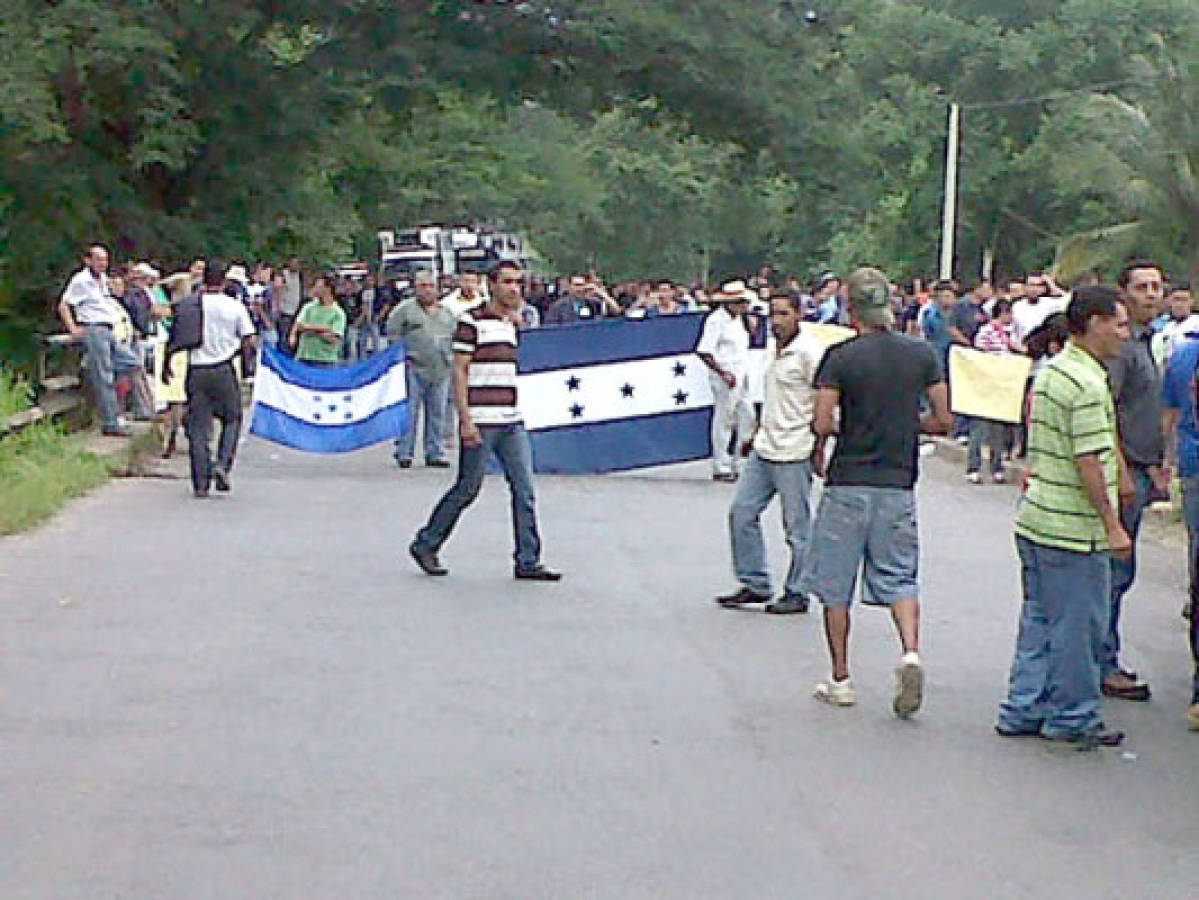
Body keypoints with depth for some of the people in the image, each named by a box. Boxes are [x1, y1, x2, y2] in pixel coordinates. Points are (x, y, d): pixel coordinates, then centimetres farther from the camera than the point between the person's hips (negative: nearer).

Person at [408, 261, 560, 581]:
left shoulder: (515, 323, 15)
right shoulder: (472, 320, -6)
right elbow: (459, 371, -10)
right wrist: (465, 420, -15)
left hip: (512, 422, 6)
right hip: (480, 422, -6)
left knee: (524, 489, 1)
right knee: (468, 488, 0)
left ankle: (528, 561, 4)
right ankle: (425, 545, 17)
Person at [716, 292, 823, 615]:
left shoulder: (808, 352, -13)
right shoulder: (777, 350, 13)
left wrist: (819, 448, -17)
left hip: (794, 454, -9)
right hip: (764, 451, 9)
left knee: (797, 527, 1)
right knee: (742, 512, 9)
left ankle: (797, 594, 12)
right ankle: (755, 585, 18)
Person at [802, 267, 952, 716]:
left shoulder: (840, 358, -9)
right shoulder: (922, 354, 2)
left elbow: (822, 423, -14)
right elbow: (943, 420, 4)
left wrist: (818, 450, 7)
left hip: (848, 483, -3)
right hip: (899, 484, 3)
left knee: (835, 585, 9)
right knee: (899, 579, 10)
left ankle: (840, 680, 13)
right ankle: (911, 653, -14)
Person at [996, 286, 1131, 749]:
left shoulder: (1050, 372, 12)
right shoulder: (1087, 384, -18)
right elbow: (1089, 463, -21)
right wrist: (1112, 524, -16)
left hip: (1036, 519, 10)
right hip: (1074, 529, -10)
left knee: (1039, 619, 16)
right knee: (1077, 626, 3)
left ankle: (1023, 710, 21)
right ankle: (1072, 717, 13)